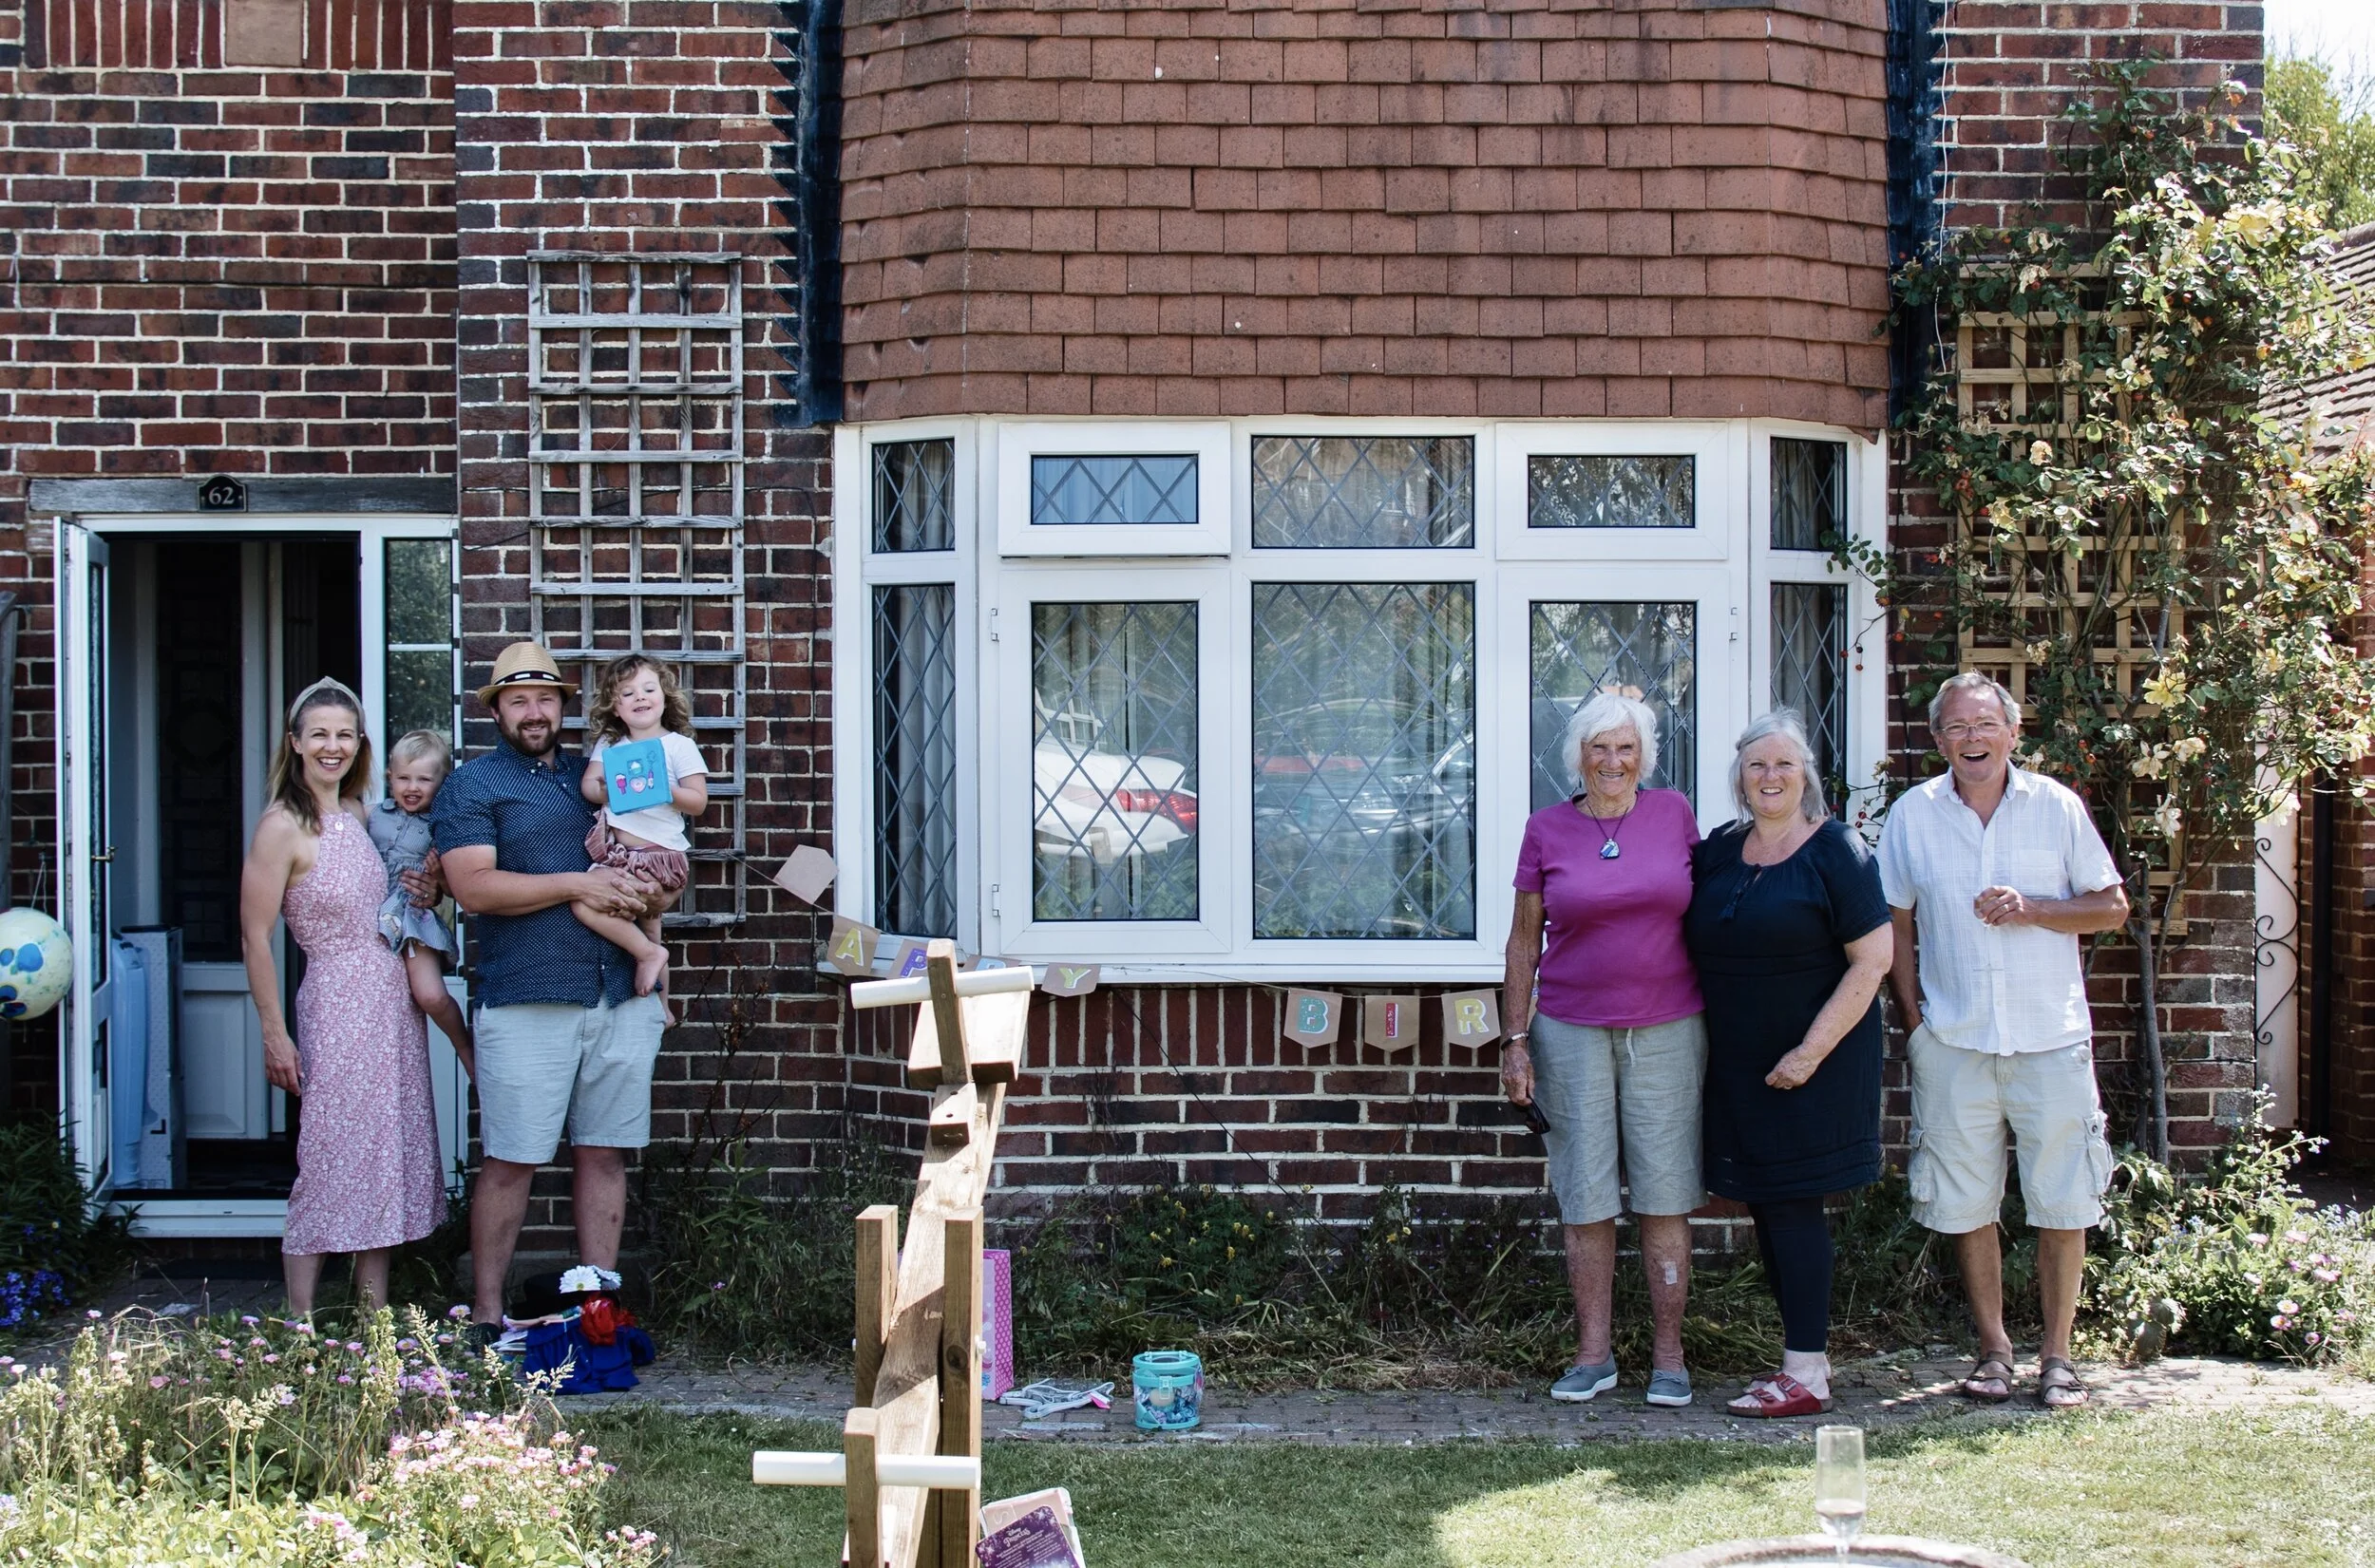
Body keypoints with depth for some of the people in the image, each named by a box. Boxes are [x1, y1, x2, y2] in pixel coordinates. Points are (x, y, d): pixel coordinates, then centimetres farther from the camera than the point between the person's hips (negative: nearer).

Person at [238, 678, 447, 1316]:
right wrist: (274, 1034, -15)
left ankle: (375, 1315, 16)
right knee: (329, 1166, -6)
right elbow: (255, 938, -13)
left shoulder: (358, 813, 9)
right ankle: (299, 1325, 0)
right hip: (338, 1005, -8)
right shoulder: (282, 826, -12)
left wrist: (421, 894, 4)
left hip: (393, 1001, 8)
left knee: (385, 1160, 9)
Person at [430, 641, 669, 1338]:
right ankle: (486, 1316, 6)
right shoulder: (472, 785, 4)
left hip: (620, 996, 5)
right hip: (526, 1000, -4)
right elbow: (474, 887, -9)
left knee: (604, 1154, 7)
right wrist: (578, 884, -13)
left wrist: (654, 881, 3)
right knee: (510, 1161, -2)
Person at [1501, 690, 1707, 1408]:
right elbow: (1524, 941, 5)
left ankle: (1668, 1356, 11)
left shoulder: (1674, 813, 4)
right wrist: (1515, 1039, 0)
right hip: (1572, 1032, 0)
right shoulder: (1547, 830, 1)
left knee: (1664, 1196, 3)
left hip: (1667, 1030, 0)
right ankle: (1593, 1354, 13)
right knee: (1586, 1198, 3)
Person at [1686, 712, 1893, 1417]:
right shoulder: (1718, 851, 9)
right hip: (1737, 1064, 6)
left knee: (1791, 1205, -7)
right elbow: (1697, 948, 20)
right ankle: (1806, 1353, 20)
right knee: (1766, 1205, 10)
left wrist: (1812, 1051, -17)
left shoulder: (1835, 850, -9)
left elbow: (1873, 960, -13)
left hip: (1810, 1061, -6)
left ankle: (1807, 1375, -3)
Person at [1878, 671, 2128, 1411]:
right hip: (1953, 1043, 1)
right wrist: (1913, 1021, 2)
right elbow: (1896, 926, 10)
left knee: (2062, 1203, 1)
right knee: (1966, 1204, 6)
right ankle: (1993, 1348, 19)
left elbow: (2112, 905, 4)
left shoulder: (2057, 807, 1)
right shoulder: (1912, 816, 3)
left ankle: (2057, 1353, 13)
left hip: (2052, 1038, -1)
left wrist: (2033, 909, -12)